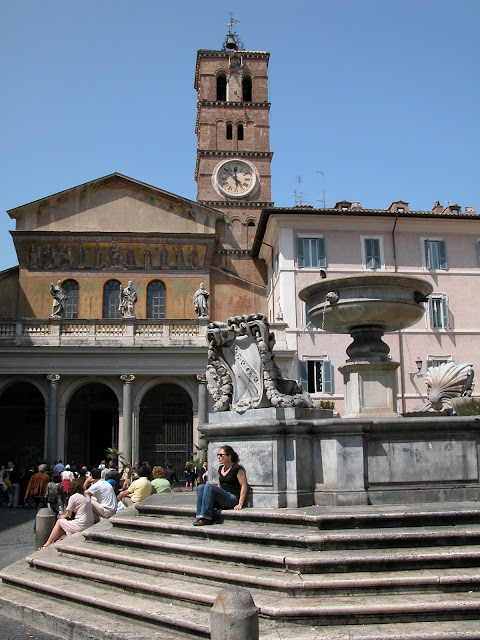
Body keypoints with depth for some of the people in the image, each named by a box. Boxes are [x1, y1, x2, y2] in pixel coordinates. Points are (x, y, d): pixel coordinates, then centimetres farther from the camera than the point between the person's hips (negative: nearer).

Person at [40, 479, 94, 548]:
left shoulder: (73, 497, -9)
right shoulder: (87, 496, 10)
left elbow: (69, 514, 1)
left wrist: (63, 517, 22)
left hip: (81, 526, -7)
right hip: (90, 525, 7)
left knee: (59, 522, 13)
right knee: (64, 524, 22)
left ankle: (48, 543, 20)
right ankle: (53, 542, 27)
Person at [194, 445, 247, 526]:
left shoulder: (237, 468, -5)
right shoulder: (220, 468, 19)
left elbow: (244, 486, -9)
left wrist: (240, 504, -16)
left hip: (232, 499, -7)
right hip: (221, 500, 7)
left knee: (208, 486, -26)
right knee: (200, 487, -15)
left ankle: (206, 518, -27)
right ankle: (199, 516, -25)